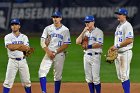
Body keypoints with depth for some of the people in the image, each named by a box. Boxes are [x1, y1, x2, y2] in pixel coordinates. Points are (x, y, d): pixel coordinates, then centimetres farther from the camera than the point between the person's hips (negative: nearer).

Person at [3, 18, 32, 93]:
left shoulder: (24, 37, 6)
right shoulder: (8, 37, 1)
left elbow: (26, 48, -9)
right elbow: (10, 47, -17)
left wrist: (14, 46, -15)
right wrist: (21, 45, -11)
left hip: (22, 61, 2)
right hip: (12, 61, -2)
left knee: (26, 81, 7)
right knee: (8, 81, -5)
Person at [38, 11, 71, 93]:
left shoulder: (65, 30, 1)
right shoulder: (48, 28, 7)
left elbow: (66, 45, -4)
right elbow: (42, 41, 2)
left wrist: (55, 52, -12)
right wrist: (48, 51, -12)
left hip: (60, 54, -2)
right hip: (49, 53, 2)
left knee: (58, 76, 2)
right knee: (42, 72, -14)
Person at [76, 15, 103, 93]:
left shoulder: (98, 31, -4)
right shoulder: (85, 32, 14)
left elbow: (99, 44, -15)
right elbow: (77, 42, 2)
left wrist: (88, 46, -15)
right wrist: (83, 32, -4)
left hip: (95, 56, -6)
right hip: (86, 56, 6)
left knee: (95, 78, -9)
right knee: (88, 78, 7)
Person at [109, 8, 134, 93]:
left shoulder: (127, 25, -11)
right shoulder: (119, 26, 18)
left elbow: (130, 40, -21)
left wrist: (117, 46, -20)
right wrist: (113, 48, 9)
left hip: (125, 53, -10)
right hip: (117, 53, 10)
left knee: (125, 75, -12)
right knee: (120, 76, 10)